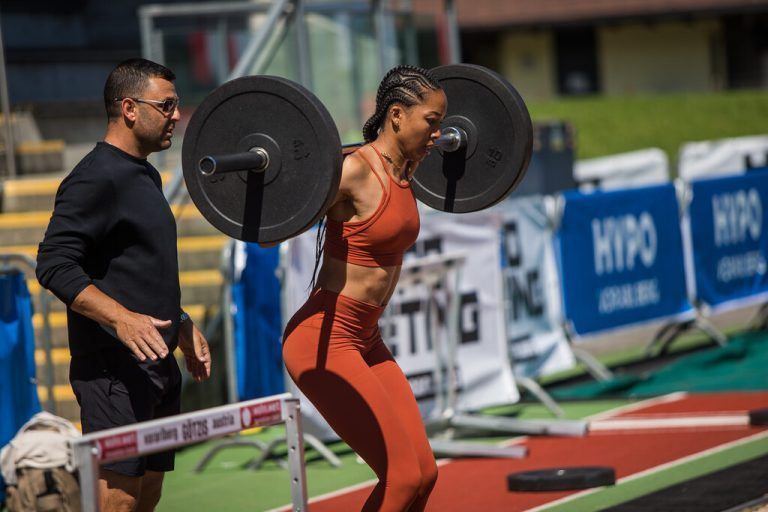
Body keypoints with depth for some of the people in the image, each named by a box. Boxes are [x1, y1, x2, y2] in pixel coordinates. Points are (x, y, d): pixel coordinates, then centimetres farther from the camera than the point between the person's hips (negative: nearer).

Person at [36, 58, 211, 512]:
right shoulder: (96, 179, -13)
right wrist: (122, 318, -31)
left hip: (157, 364, 10)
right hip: (115, 367, -10)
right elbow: (54, 265, -21)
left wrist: (182, 327, 25)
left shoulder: (145, 177, 18)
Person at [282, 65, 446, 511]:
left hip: (365, 340, 9)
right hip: (323, 341, -9)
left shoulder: (402, 173, 7)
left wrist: (420, 157, 29)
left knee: (424, 473, 6)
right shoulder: (355, 171, -18)